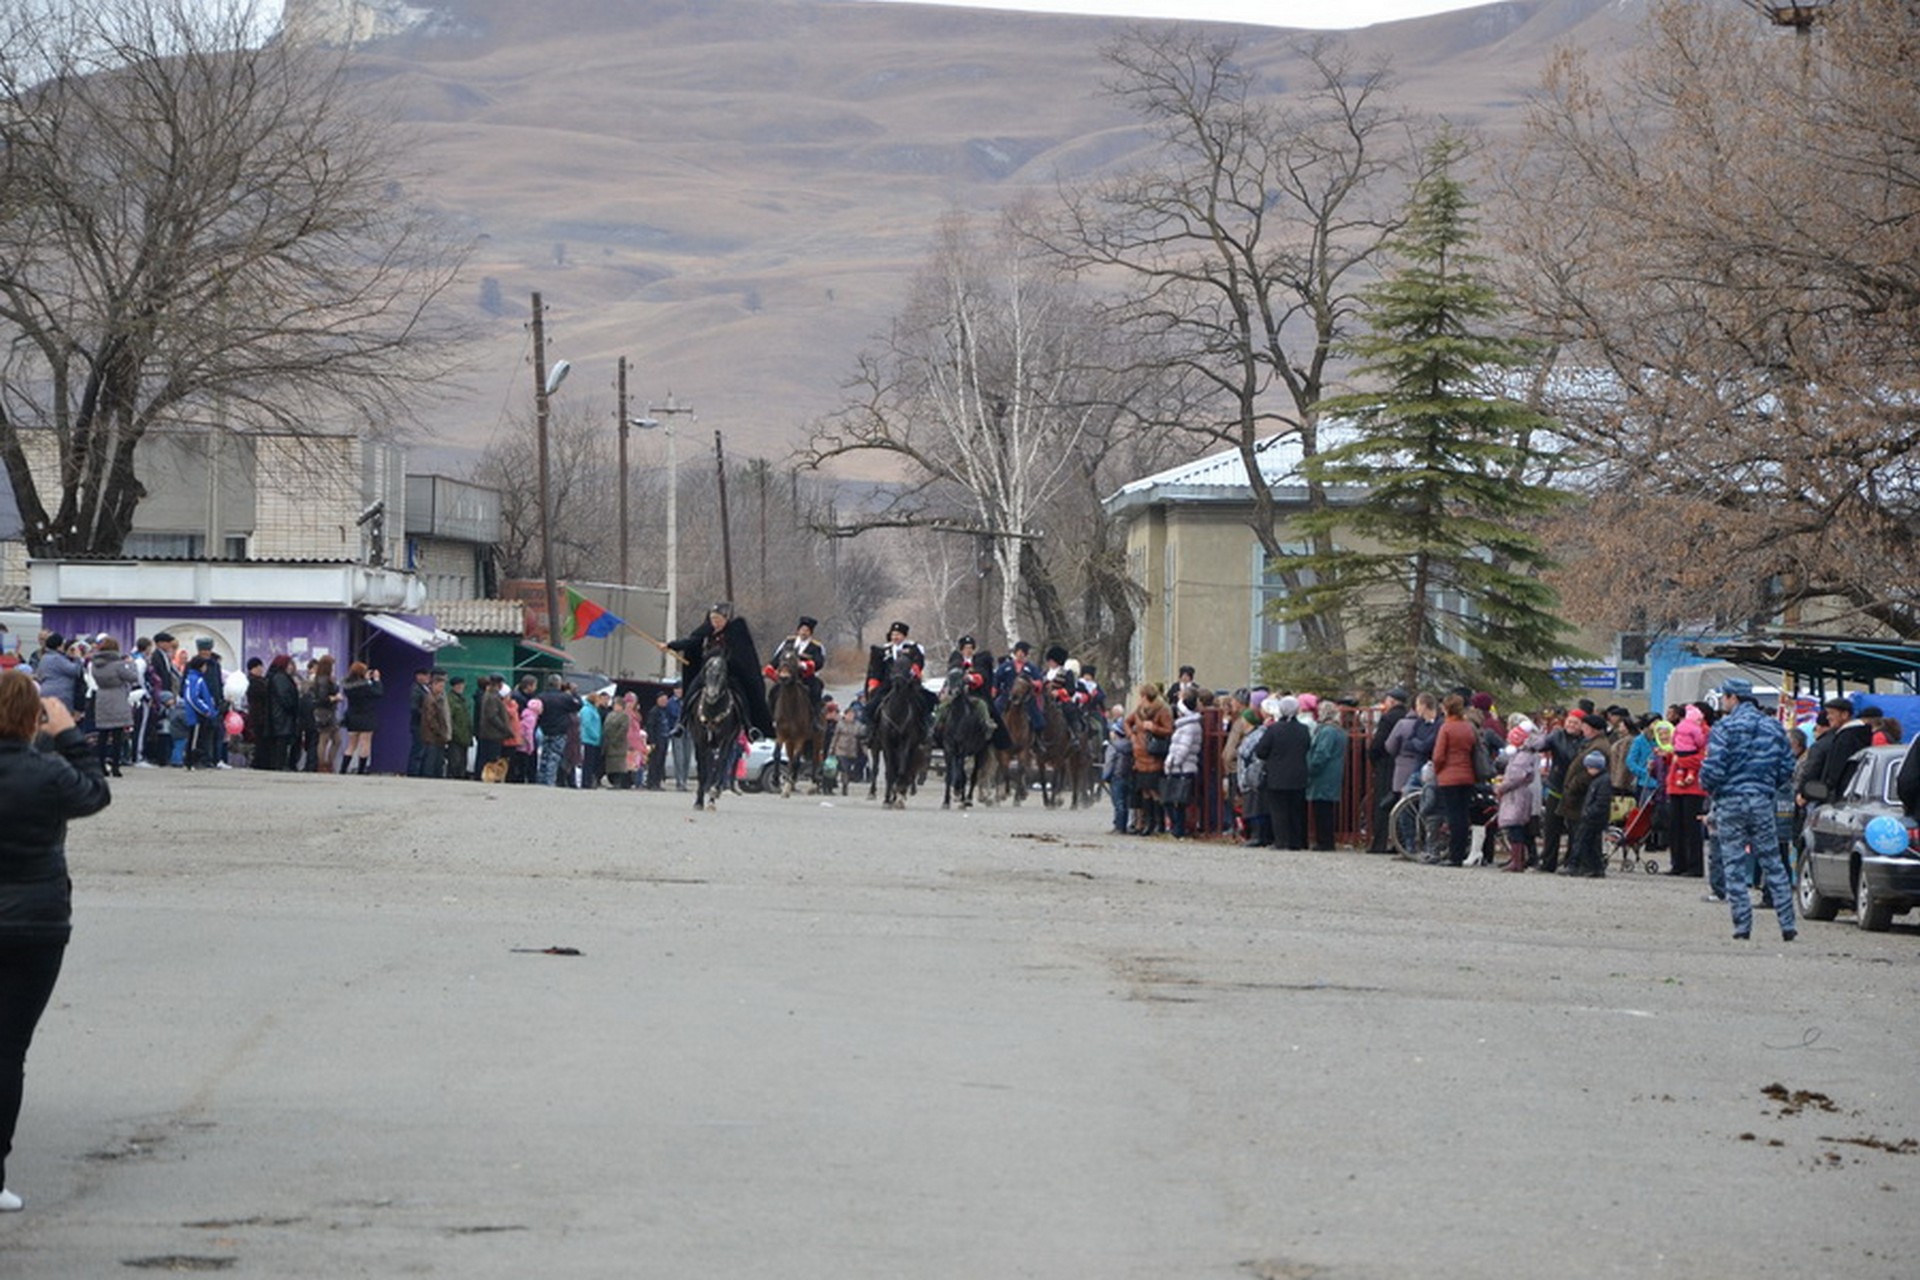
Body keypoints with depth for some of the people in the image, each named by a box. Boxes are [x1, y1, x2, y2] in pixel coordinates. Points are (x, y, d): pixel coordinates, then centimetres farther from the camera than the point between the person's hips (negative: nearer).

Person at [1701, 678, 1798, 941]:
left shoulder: (1724, 727, -8)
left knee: (1734, 866, 2)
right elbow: (1787, 769, 8)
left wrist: (1709, 787, 5)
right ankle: (1787, 925, 5)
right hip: (1762, 801, 4)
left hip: (1730, 801, -4)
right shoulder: (1773, 727, 8)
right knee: (1773, 863, 9)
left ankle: (1742, 926, -1)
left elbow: (1713, 769, -15)